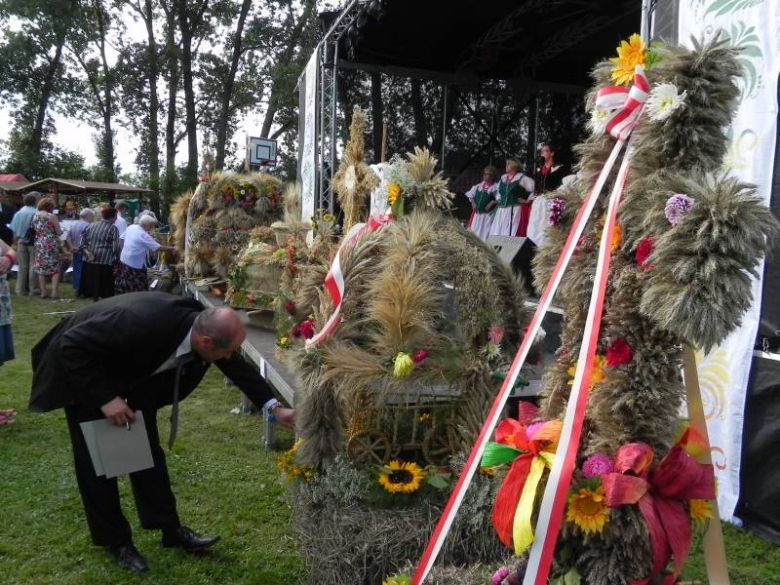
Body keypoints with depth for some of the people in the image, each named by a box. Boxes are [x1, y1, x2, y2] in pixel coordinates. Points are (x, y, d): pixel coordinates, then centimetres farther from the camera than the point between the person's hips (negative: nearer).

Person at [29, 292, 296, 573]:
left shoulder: (206, 326, -21)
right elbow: (72, 345, -34)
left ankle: (170, 528, 15)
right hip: (80, 365, -6)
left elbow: (238, 366, -5)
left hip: (132, 375, 6)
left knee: (147, 449, 5)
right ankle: (115, 540, 14)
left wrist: (275, 407, -7)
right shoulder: (142, 322, -43)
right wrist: (104, 399, -33)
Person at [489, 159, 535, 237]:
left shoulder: (522, 178, -4)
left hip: (515, 210, -7)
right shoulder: (503, 178, 15)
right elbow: (498, 191, 34)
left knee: (512, 234, -10)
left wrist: (528, 201, -9)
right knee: (497, 234, 3)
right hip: (502, 211, 7)